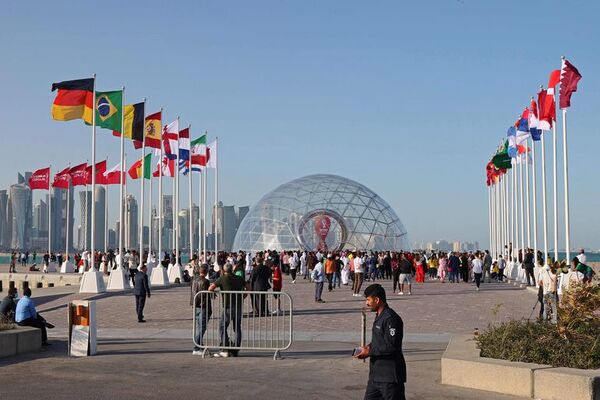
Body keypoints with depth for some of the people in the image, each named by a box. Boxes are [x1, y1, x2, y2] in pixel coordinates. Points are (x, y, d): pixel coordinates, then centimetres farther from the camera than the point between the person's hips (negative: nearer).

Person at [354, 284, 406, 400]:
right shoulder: (379, 316, 12)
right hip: (376, 373, 10)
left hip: (390, 376, -10)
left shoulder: (390, 318, -20)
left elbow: (391, 346, -24)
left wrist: (369, 352, -17)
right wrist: (370, 346, 5)